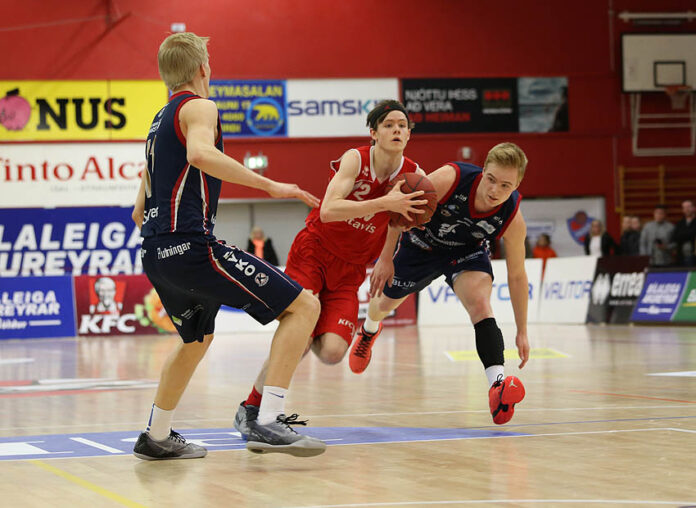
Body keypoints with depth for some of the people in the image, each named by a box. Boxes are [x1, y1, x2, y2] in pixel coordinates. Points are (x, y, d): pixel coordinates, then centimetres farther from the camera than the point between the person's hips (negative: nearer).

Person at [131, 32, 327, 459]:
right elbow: (199, 154, -27)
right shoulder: (199, 107, -2)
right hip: (191, 245, -10)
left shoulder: (159, 120, 25)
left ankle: (157, 437, 37)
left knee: (199, 337, 33)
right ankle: (269, 423, -21)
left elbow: (140, 211, 30)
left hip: (155, 255, 10)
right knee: (303, 305, -9)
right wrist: (269, 185, -25)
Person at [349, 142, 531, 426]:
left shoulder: (513, 219, -32)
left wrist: (522, 332, -12)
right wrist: (386, 258, -17)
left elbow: (516, 276, -17)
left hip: (466, 253, -1)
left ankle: (497, 385, -42)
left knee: (480, 302, -30)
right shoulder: (449, 178, -39)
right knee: (385, 302, 22)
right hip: (421, 244, 1)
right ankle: (369, 331, 60)